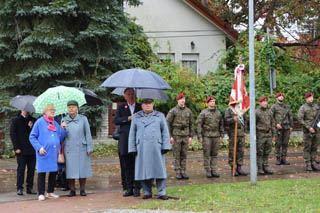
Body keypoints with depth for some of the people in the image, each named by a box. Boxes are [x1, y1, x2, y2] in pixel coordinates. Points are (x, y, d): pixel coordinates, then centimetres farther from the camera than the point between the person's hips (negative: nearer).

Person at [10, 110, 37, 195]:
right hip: (21, 150, -3)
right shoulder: (15, 120, 4)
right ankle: (19, 188, 3)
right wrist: (16, 148, -8)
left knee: (31, 169, 4)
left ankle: (30, 188, 11)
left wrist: (31, 127, -8)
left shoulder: (33, 120, 12)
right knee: (21, 169, -2)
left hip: (32, 150, 3)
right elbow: (12, 134, -1)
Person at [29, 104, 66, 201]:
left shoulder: (55, 123, 15)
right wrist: (39, 147, -12)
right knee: (42, 173, -3)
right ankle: (41, 194, 3)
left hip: (54, 152, 6)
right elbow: (32, 137, -2)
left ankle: (50, 192, 19)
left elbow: (60, 138, 16)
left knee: (54, 172, 8)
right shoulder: (39, 122, -1)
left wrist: (63, 128, 0)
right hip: (44, 153, -6)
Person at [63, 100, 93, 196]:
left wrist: (89, 147, -1)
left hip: (81, 148, -1)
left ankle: (82, 189, 11)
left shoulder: (83, 119, 3)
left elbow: (88, 133, 3)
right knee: (70, 169, 0)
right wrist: (61, 151, 4)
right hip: (69, 149, 1)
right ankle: (72, 190, 10)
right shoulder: (64, 120, 6)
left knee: (83, 168, 1)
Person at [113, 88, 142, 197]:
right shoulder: (121, 107, 13)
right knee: (126, 165, 2)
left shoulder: (141, 107, 12)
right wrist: (129, 118, -10)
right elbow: (116, 120, -1)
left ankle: (137, 188, 0)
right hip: (125, 141, 1)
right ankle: (129, 188, 7)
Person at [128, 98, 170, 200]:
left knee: (159, 169, -4)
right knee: (144, 169, 1)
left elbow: (165, 132, 7)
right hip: (142, 148, 1)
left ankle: (161, 192, 0)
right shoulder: (136, 117, 11)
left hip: (156, 147, -1)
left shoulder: (160, 116, 9)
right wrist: (132, 148, 3)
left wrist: (165, 146, -3)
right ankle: (147, 192, 10)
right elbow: (132, 133, 11)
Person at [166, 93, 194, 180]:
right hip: (176, 135, -3)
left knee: (184, 155, 5)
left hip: (185, 135, 3)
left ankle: (183, 172, 10)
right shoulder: (173, 111, -3)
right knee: (176, 155, 0)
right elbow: (168, 124, -4)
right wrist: (170, 136, -10)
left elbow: (191, 124, 12)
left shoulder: (188, 111, 8)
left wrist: (191, 136, 5)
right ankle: (178, 173, 4)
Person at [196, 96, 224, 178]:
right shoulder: (203, 112, -4)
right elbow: (199, 124, -5)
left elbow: (221, 125, 15)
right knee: (207, 154, -1)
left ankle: (214, 171, 10)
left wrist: (221, 136, 9)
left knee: (215, 154, 5)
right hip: (206, 136, -4)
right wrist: (199, 136, -10)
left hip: (216, 136, 4)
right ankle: (208, 171, 4)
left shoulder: (218, 112, 9)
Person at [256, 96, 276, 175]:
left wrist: (273, 135, 13)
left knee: (267, 152, 7)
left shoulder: (269, 111, 11)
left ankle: (266, 167, 14)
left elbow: (272, 123, 15)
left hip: (268, 134, 5)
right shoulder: (256, 112, -6)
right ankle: (260, 169, 3)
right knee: (259, 153, -1)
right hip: (260, 135, -5)